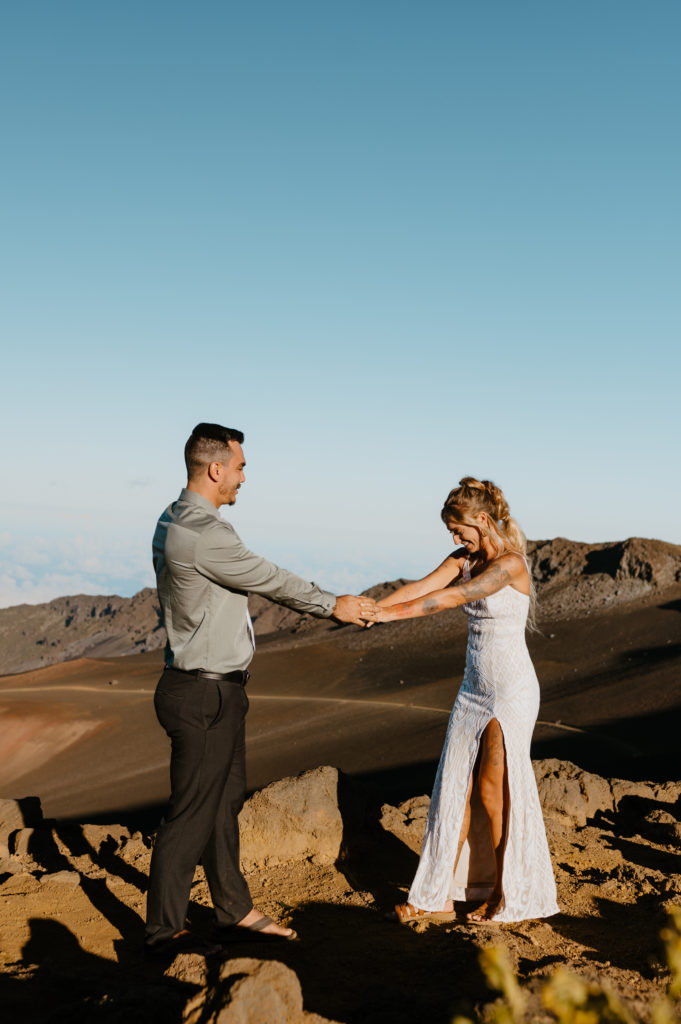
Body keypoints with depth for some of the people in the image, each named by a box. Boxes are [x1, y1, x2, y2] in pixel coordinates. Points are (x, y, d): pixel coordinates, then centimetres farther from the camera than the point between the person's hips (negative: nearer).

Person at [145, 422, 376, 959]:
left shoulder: (176, 522, 10)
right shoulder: (204, 534, -24)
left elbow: (258, 578, 16)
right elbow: (270, 580, -13)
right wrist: (332, 604, 2)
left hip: (217, 689, 10)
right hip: (205, 696, -10)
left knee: (224, 803, 19)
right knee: (192, 814, 2)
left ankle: (236, 911, 33)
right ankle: (164, 932, 16)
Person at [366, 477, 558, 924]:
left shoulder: (510, 564, -17)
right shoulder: (465, 559, 6)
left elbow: (455, 596, -27)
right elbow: (423, 586, -6)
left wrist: (395, 613, -33)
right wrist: (372, 607, -21)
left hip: (512, 691, -8)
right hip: (474, 689, 8)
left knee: (492, 790, 0)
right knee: (457, 788, 6)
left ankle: (506, 895, 18)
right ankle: (441, 898, 12)